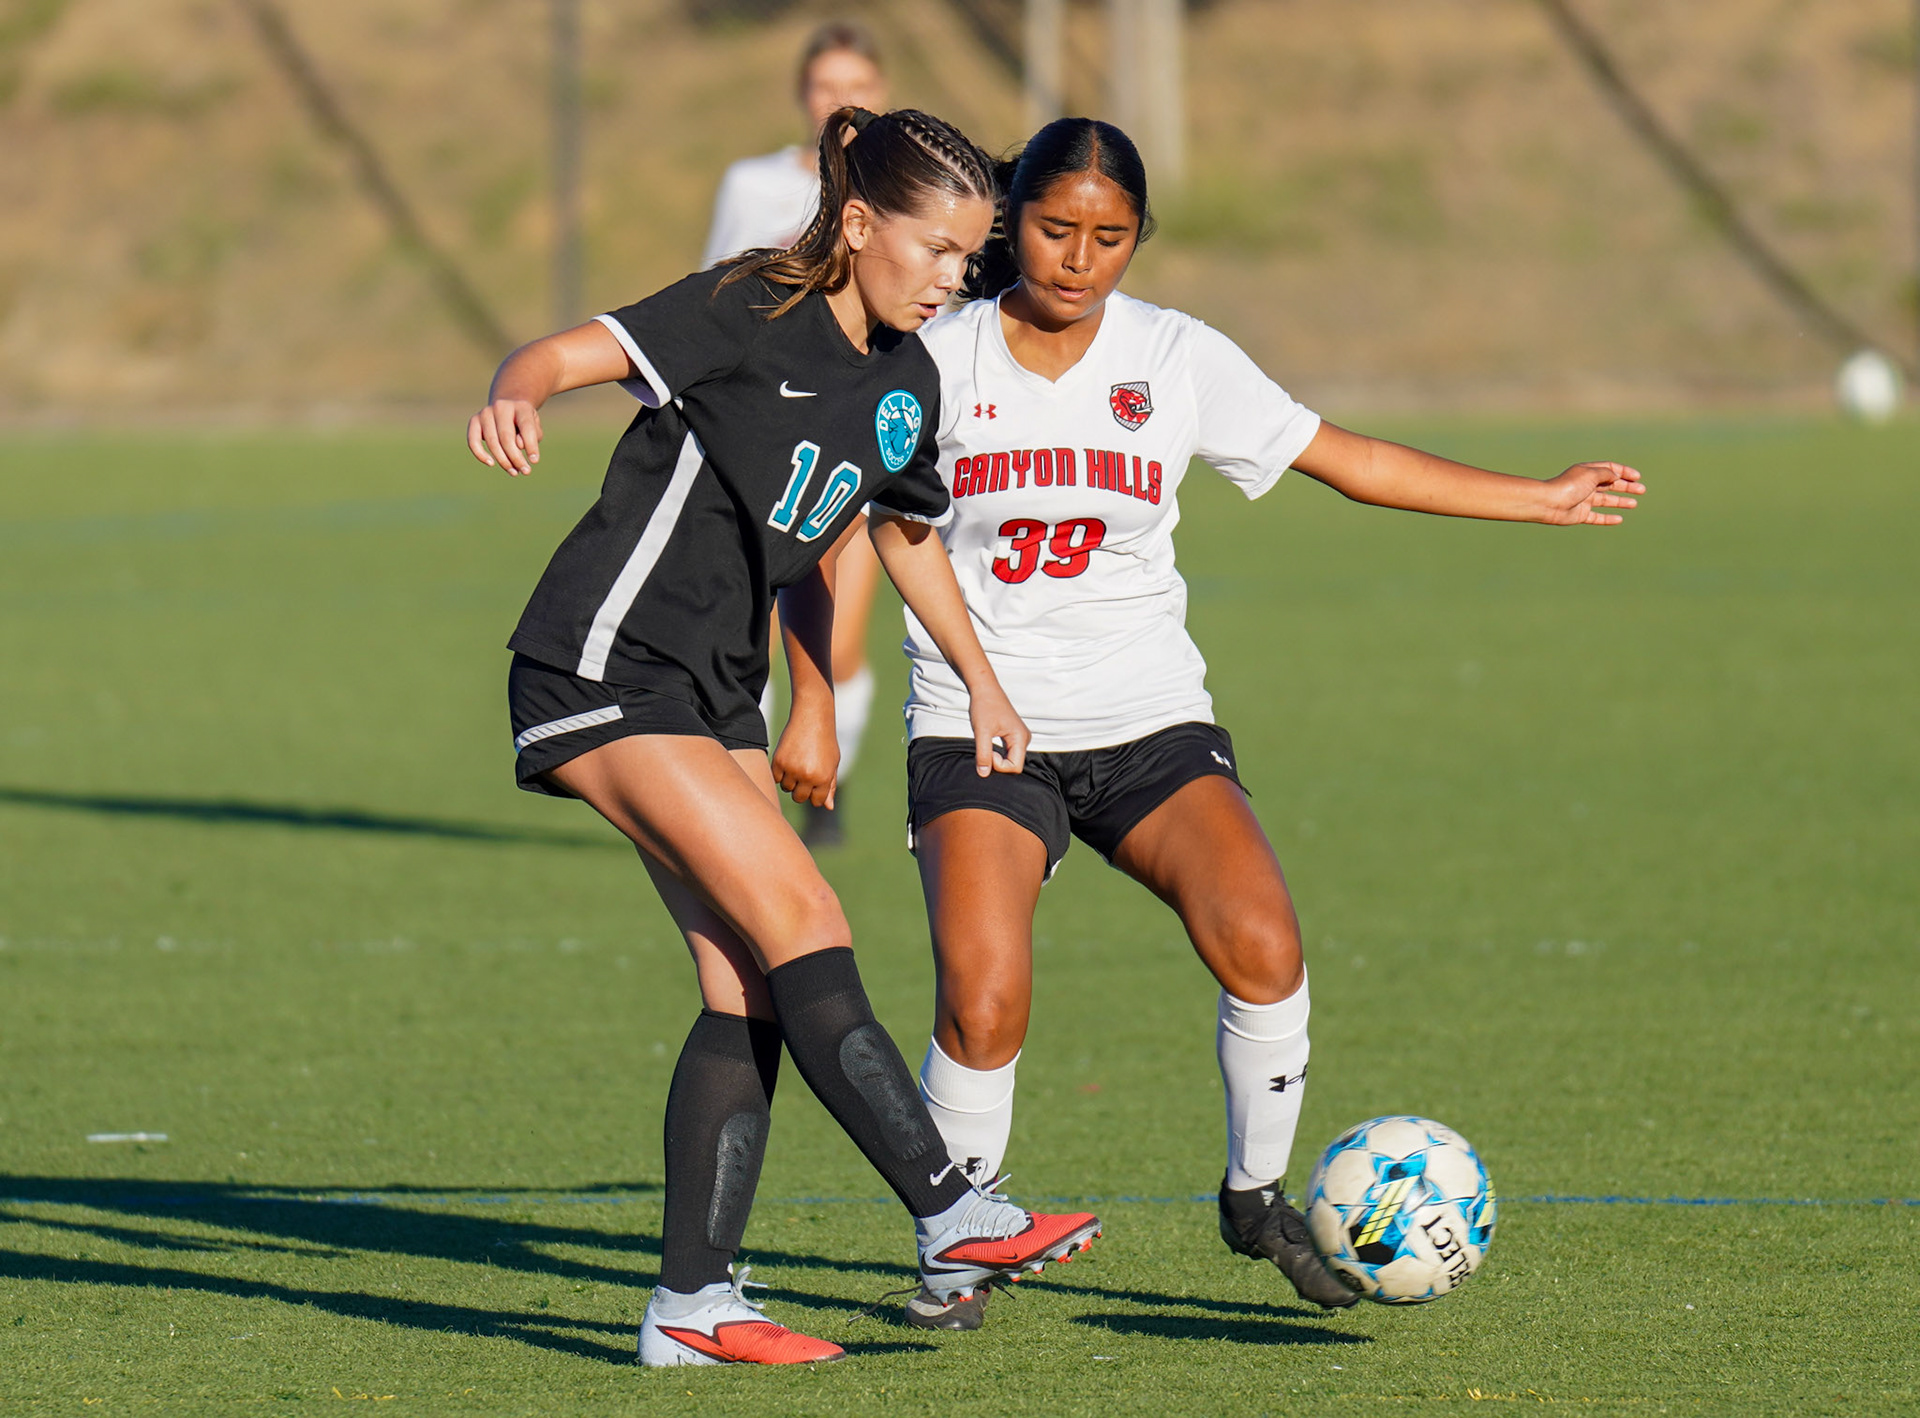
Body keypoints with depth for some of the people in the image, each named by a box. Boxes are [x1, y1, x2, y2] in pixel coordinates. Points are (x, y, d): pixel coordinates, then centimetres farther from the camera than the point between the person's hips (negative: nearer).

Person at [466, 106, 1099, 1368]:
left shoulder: (907, 384, 8)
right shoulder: (751, 316, -15)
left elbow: (909, 530, 26)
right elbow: (577, 351, -26)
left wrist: (983, 684, 32)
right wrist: (515, 398, -49)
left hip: (713, 695, 9)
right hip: (604, 671, -9)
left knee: (751, 990, 1)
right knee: (803, 926, -15)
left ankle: (693, 1302, 4)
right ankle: (953, 1220, -15)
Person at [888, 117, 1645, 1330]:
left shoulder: (1179, 360, 3)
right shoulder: (940, 359, -2)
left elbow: (1350, 461, 11)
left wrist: (1546, 501, 11)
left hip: (1151, 722, 2)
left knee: (1261, 944, -22)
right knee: (984, 1001, -21)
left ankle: (1258, 1195, 2)